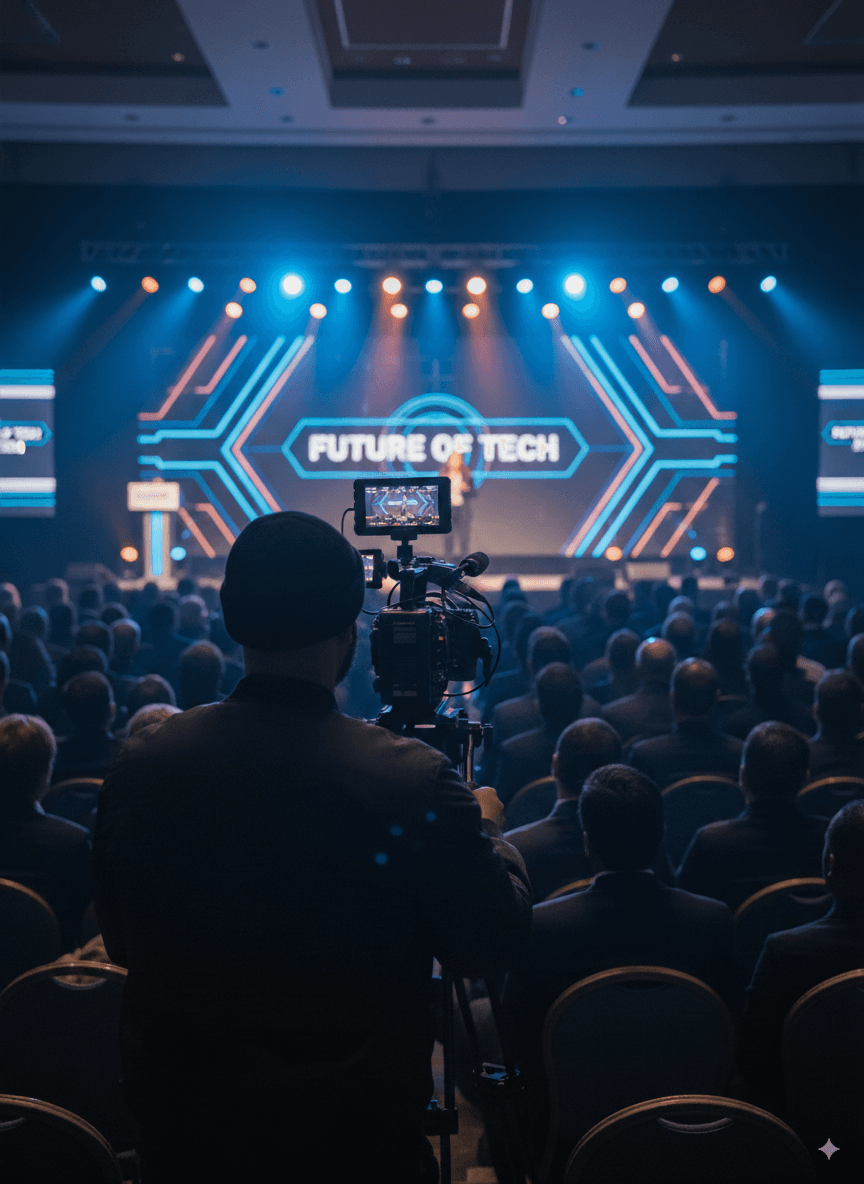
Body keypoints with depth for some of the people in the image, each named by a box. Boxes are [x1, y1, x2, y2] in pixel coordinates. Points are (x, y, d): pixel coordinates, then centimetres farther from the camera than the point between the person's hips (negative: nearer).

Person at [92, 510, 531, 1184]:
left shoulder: (139, 767, -12)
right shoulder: (414, 781, -24)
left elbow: (121, 944, 2)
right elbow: (493, 948, -11)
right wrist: (488, 828, 6)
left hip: (185, 1129, 3)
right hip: (361, 1128, -3)